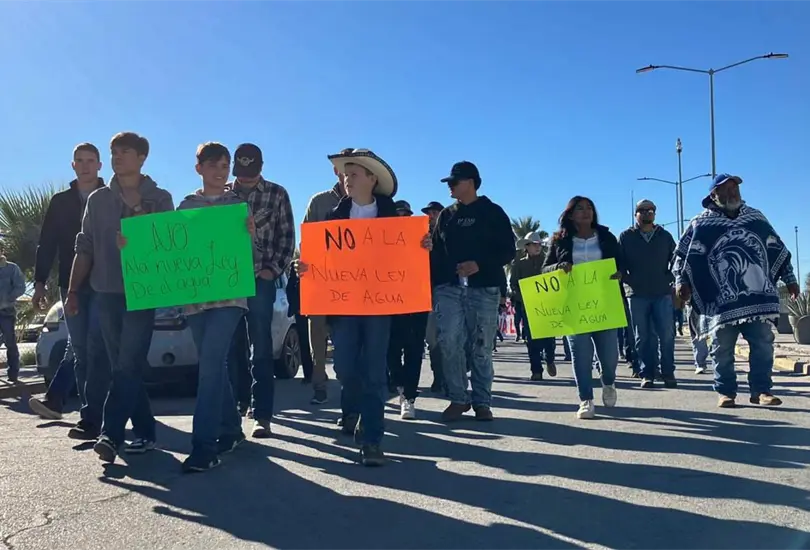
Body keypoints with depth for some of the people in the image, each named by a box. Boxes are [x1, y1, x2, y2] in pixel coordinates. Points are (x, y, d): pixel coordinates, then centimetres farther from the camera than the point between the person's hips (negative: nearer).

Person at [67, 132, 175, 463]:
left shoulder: (160, 199, 4)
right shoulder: (98, 199, 12)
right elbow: (84, 248, 11)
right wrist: (73, 290, 6)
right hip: (106, 293, 4)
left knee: (129, 366, -12)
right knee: (123, 367, 5)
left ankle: (111, 434, -15)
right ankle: (144, 432, 13)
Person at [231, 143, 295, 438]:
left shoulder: (276, 194, 4)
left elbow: (287, 236, 3)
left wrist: (274, 269, -8)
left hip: (260, 279, -3)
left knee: (261, 348, -3)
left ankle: (262, 414, -2)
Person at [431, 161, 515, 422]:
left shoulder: (493, 213, 7)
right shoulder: (446, 215, 17)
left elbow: (507, 251, 0)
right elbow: (436, 252, 17)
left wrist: (480, 265, -14)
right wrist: (433, 284, 3)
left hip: (484, 288, -2)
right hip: (449, 288, 3)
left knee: (482, 347, 0)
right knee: (450, 344, -9)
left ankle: (482, 402, 9)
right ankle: (458, 399, 2)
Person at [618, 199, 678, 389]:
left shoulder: (665, 236, 10)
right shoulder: (626, 237, 5)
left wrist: (670, 279, 2)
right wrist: (628, 280, -8)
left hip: (662, 293, 1)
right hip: (637, 294, -1)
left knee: (667, 335, -3)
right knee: (643, 337, 2)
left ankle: (668, 373, 6)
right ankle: (647, 374, 7)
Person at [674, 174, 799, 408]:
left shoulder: (756, 217, 15)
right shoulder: (701, 223, 3)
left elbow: (778, 250, 21)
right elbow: (683, 255, 1)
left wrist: (789, 278, 19)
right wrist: (681, 282, -12)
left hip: (759, 296, 3)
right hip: (721, 300, -3)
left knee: (763, 345, 1)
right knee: (722, 349, 0)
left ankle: (761, 391, 9)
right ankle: (726, 392, 9)